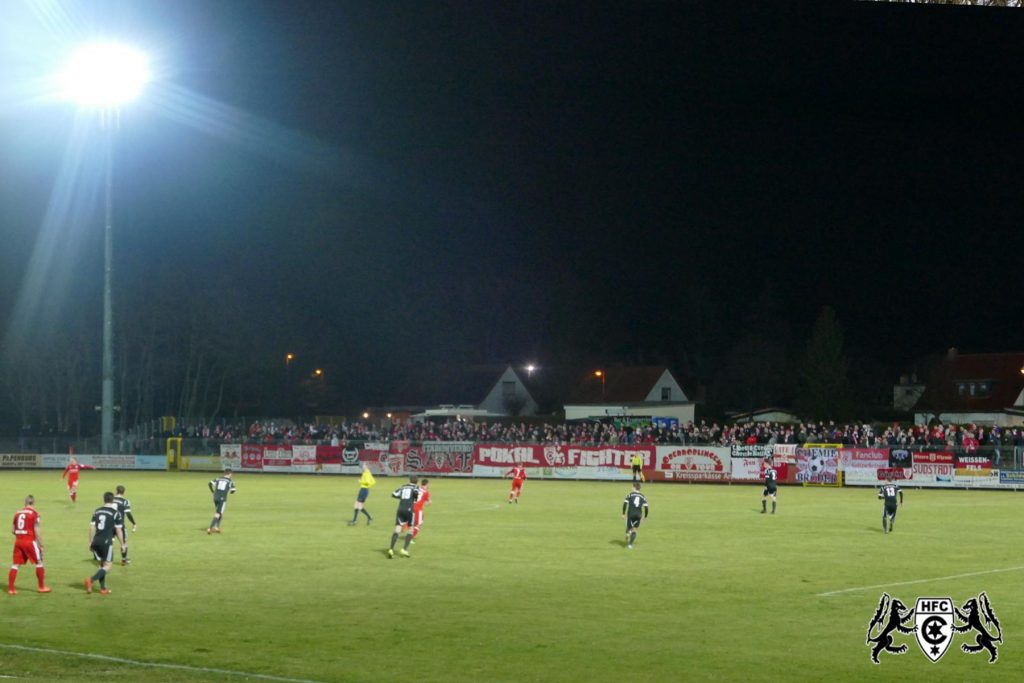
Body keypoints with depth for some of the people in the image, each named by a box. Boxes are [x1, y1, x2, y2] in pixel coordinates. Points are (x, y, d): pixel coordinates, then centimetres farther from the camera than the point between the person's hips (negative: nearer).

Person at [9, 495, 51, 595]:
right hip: (30, 541, -5)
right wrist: (41, 546, -5)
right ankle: (42, 587, 13)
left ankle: (10, 589, 6)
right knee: (39, 562, 9)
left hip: (18, 541, 5)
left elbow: (12, 530, 13)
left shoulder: (18, 513, 9)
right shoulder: (34, 513, -7)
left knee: (15, 564, 9)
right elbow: (36, 531, -11)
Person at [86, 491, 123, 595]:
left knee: (102, 564, 18)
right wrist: (122, 544, 6)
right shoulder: (115, 513, -5)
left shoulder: (97, 511, 9)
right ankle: (91, 580, -20)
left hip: (96, 541, 6)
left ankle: (103, 588, 17)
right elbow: (118, 531, -4)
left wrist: (90, 542, 15)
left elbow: (92, 527, 8)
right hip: (106, 541, -6)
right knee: (108, 565, 0)